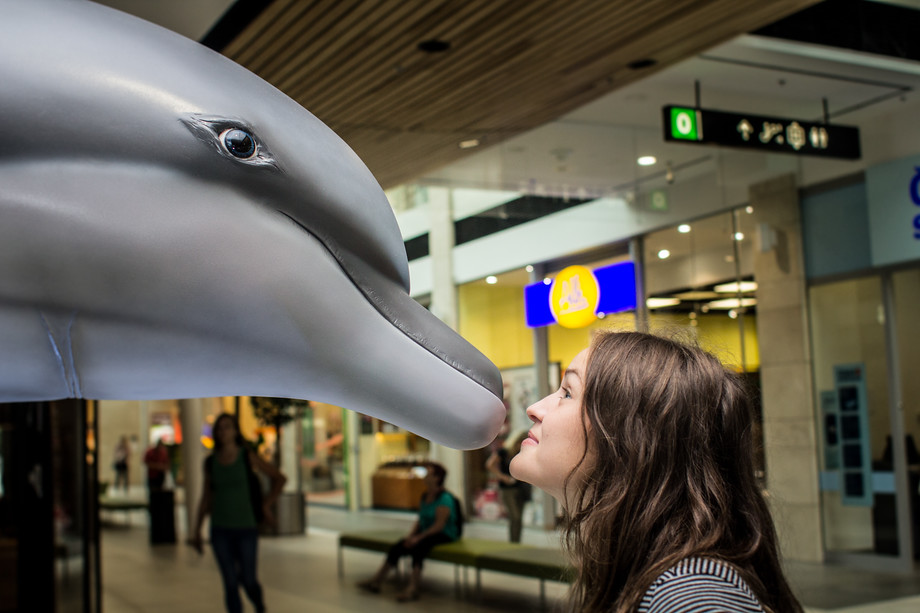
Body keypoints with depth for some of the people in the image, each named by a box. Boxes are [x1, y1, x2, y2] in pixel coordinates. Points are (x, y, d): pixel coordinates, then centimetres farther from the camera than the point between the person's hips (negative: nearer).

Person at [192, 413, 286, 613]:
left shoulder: (248, 456, -6)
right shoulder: (210, 462, 2)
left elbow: (279, 478, 2)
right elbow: (206, 497, 9)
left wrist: (266, 505, 0)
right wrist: (196, 531, 8)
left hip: (246, 528, -2)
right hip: (220, 529, 2)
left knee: (248, 580, 4)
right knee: (230, 584, -1)